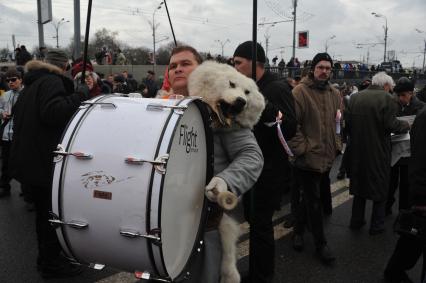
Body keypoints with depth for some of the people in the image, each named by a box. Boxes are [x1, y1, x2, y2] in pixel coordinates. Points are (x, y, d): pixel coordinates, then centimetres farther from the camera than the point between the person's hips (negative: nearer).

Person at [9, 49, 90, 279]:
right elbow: (53, 112, -29)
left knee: (44, 212, 19)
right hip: (44, 162, -10)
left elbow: (18, 114, 25)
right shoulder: (52, 82, -12)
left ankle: (47, 258, 32)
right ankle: (51, 264, 13)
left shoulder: (32, 84, 17)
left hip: (29, 160, 10)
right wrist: (80, 94, -21)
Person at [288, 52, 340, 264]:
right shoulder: (300, 91, -12)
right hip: (307, 158, -6)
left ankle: (298, 231, 39)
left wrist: (335, 145, 9)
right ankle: (320, 244, 18)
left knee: (310, 198, 19)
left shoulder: (334, 94, 9)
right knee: (314, 201, 4)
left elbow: (339, 122, 17)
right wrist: (301, 147, -19)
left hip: (327, 157, 6)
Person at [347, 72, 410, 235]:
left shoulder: (355, 97, 1)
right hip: (378, 152, -4)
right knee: (380, 188, 11)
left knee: (360, 185, 18)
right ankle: (377, 225, 19)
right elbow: (391, 124, -17)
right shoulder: (386, 98, -12)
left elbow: (348, 123, 1)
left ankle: (356, 221, 25)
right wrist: (406, 125, 2)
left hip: (357, 150, 5)